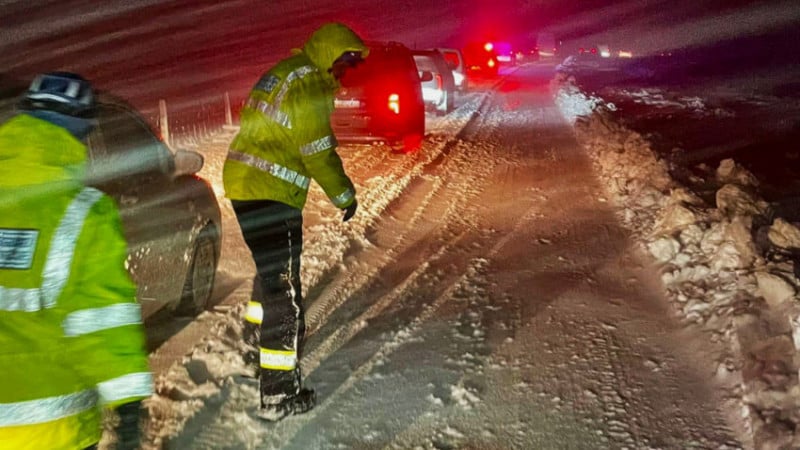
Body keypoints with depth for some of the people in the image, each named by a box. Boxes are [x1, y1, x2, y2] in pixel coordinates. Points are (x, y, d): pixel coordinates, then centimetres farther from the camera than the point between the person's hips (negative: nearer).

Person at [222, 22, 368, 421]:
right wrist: (344, 195, -2)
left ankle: (256, 353, 45)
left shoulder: (283, 72, 17)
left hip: (243, 183, 10)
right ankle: (278, 394, 0)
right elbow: (318, 152, -14)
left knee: (271, 270, 26)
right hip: (270, 194, -10)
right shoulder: (310, 83, -12)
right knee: (283, 290, -5)